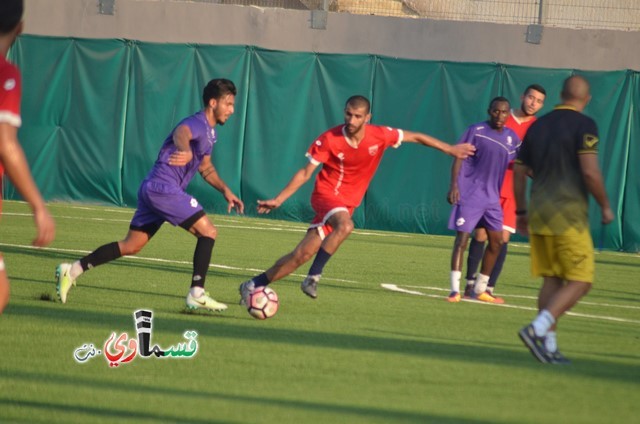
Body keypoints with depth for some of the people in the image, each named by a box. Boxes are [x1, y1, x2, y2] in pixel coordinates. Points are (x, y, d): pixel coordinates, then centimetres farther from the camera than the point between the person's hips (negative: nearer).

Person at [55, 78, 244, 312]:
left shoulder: (210, 132, 19)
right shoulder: (197, 124, -13)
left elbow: (206, 168, 35)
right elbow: (181, 133, -39)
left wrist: (226, 191, 24)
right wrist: (186, 151, -63)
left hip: (153, 189, 10)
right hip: (164, 187, -10)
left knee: (131, 246, 9)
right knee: (208, 232, -9)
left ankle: (72, 270, 9)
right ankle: (196, 294, -11)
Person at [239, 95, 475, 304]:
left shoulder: (380, 136, -9)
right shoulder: (329, 140, -15)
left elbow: (416, 137, 3)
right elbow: (306, 173, -7)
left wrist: (450, 150, 2)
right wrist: (278, 200, -11)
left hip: (347, 202, 3)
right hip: (326, 193, -3)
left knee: (303, 254, -1)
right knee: (345, 225, -37)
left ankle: (254, 285, 10)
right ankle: (313, 277, -28)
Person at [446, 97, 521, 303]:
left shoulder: (512, 138, 9)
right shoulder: (476, 130, -6)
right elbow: (459, 157, -7)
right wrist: (454, 185, -16)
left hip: (492, 197, 6)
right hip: (469, 194, -6)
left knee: (496, 241, 8)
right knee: (462, 238, -11)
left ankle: (480, 289, 21)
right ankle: (455, 290, -10)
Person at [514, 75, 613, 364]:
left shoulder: (538, 126, 13)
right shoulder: (584, 125, -7)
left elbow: (519, 171, 16)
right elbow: (590, 172, -15)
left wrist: (521, 210, 26)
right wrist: (605, 207, -2)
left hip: (538, 212, 7)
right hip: (568, 215, -7)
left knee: (551, 280, 11)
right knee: (580, 282, -3)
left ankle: (549, 346, 7)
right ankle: (538, 329, -19)